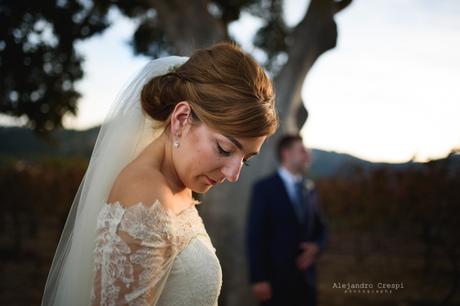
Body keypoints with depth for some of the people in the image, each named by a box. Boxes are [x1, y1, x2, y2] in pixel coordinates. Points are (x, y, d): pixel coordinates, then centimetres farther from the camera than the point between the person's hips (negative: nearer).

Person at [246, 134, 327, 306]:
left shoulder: (309, 188, 12)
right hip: (277, 279, -5)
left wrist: (316, 246, -3)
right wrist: (258, 279, -14)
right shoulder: (264, 188, -5)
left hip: (306, 278, 5)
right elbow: (255, 236, -9)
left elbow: (320, 228, 20)